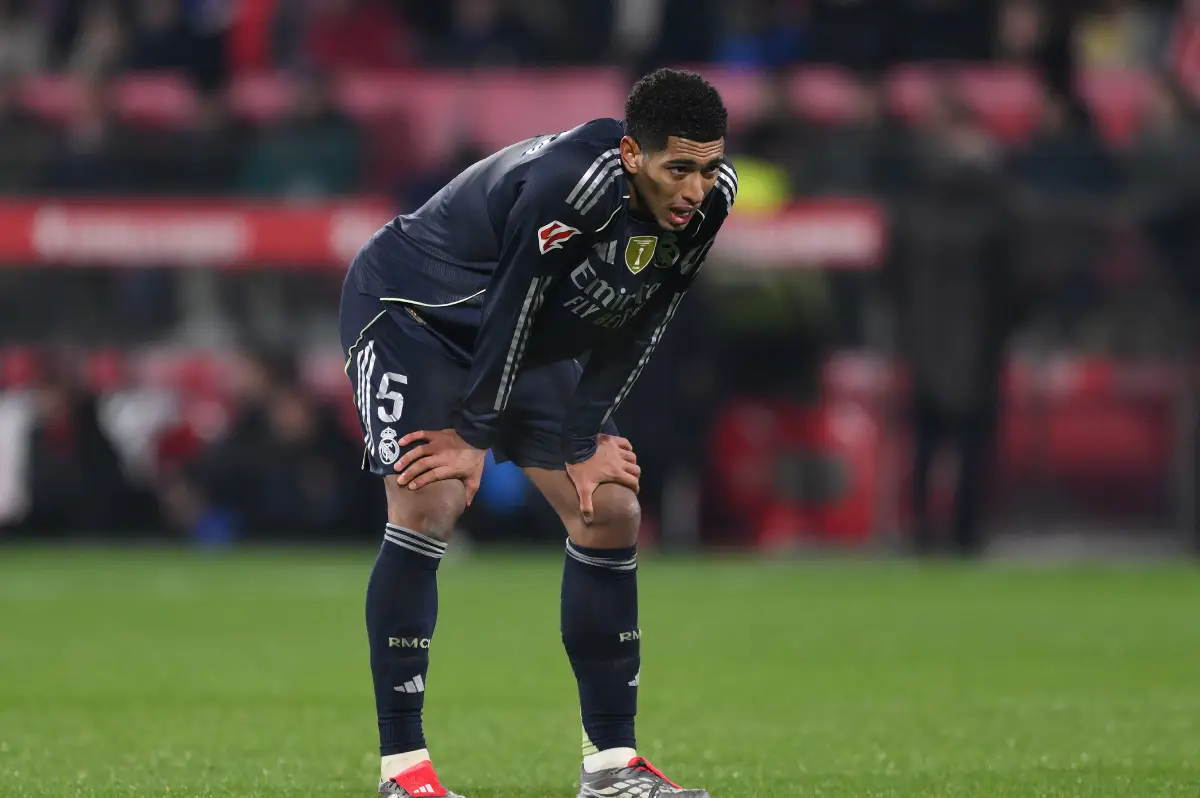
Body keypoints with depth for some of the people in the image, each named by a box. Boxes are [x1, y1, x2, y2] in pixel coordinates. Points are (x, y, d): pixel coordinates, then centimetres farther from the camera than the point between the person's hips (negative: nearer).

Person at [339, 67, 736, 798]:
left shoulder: (710, 197, -15)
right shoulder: (569, 182, -38)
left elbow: (638, 329, -5)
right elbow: (509, 307, -29)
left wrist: (584, 440, -7)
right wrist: (473, 435, -20)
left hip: (529, 339, 8)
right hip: (413, 310, -8)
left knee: (611, 512, 0)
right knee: (430, 506, -23)